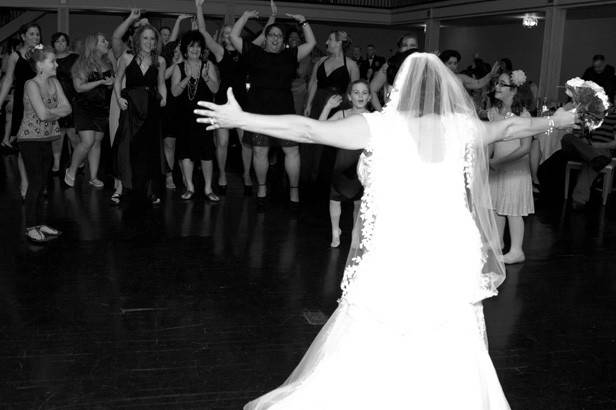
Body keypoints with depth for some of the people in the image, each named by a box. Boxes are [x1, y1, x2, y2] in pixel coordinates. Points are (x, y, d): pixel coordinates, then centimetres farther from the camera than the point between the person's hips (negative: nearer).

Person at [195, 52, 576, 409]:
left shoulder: (380, 125, -6)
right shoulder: (463, 127, 4)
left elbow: (309, 130, -9)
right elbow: (509, 127, 22)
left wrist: (239, 119, -3)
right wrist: (554, 121, 42)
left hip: (393, 260, -3)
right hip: (452, 261, 3)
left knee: (364, 362, 10)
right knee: (452, 359, 16)